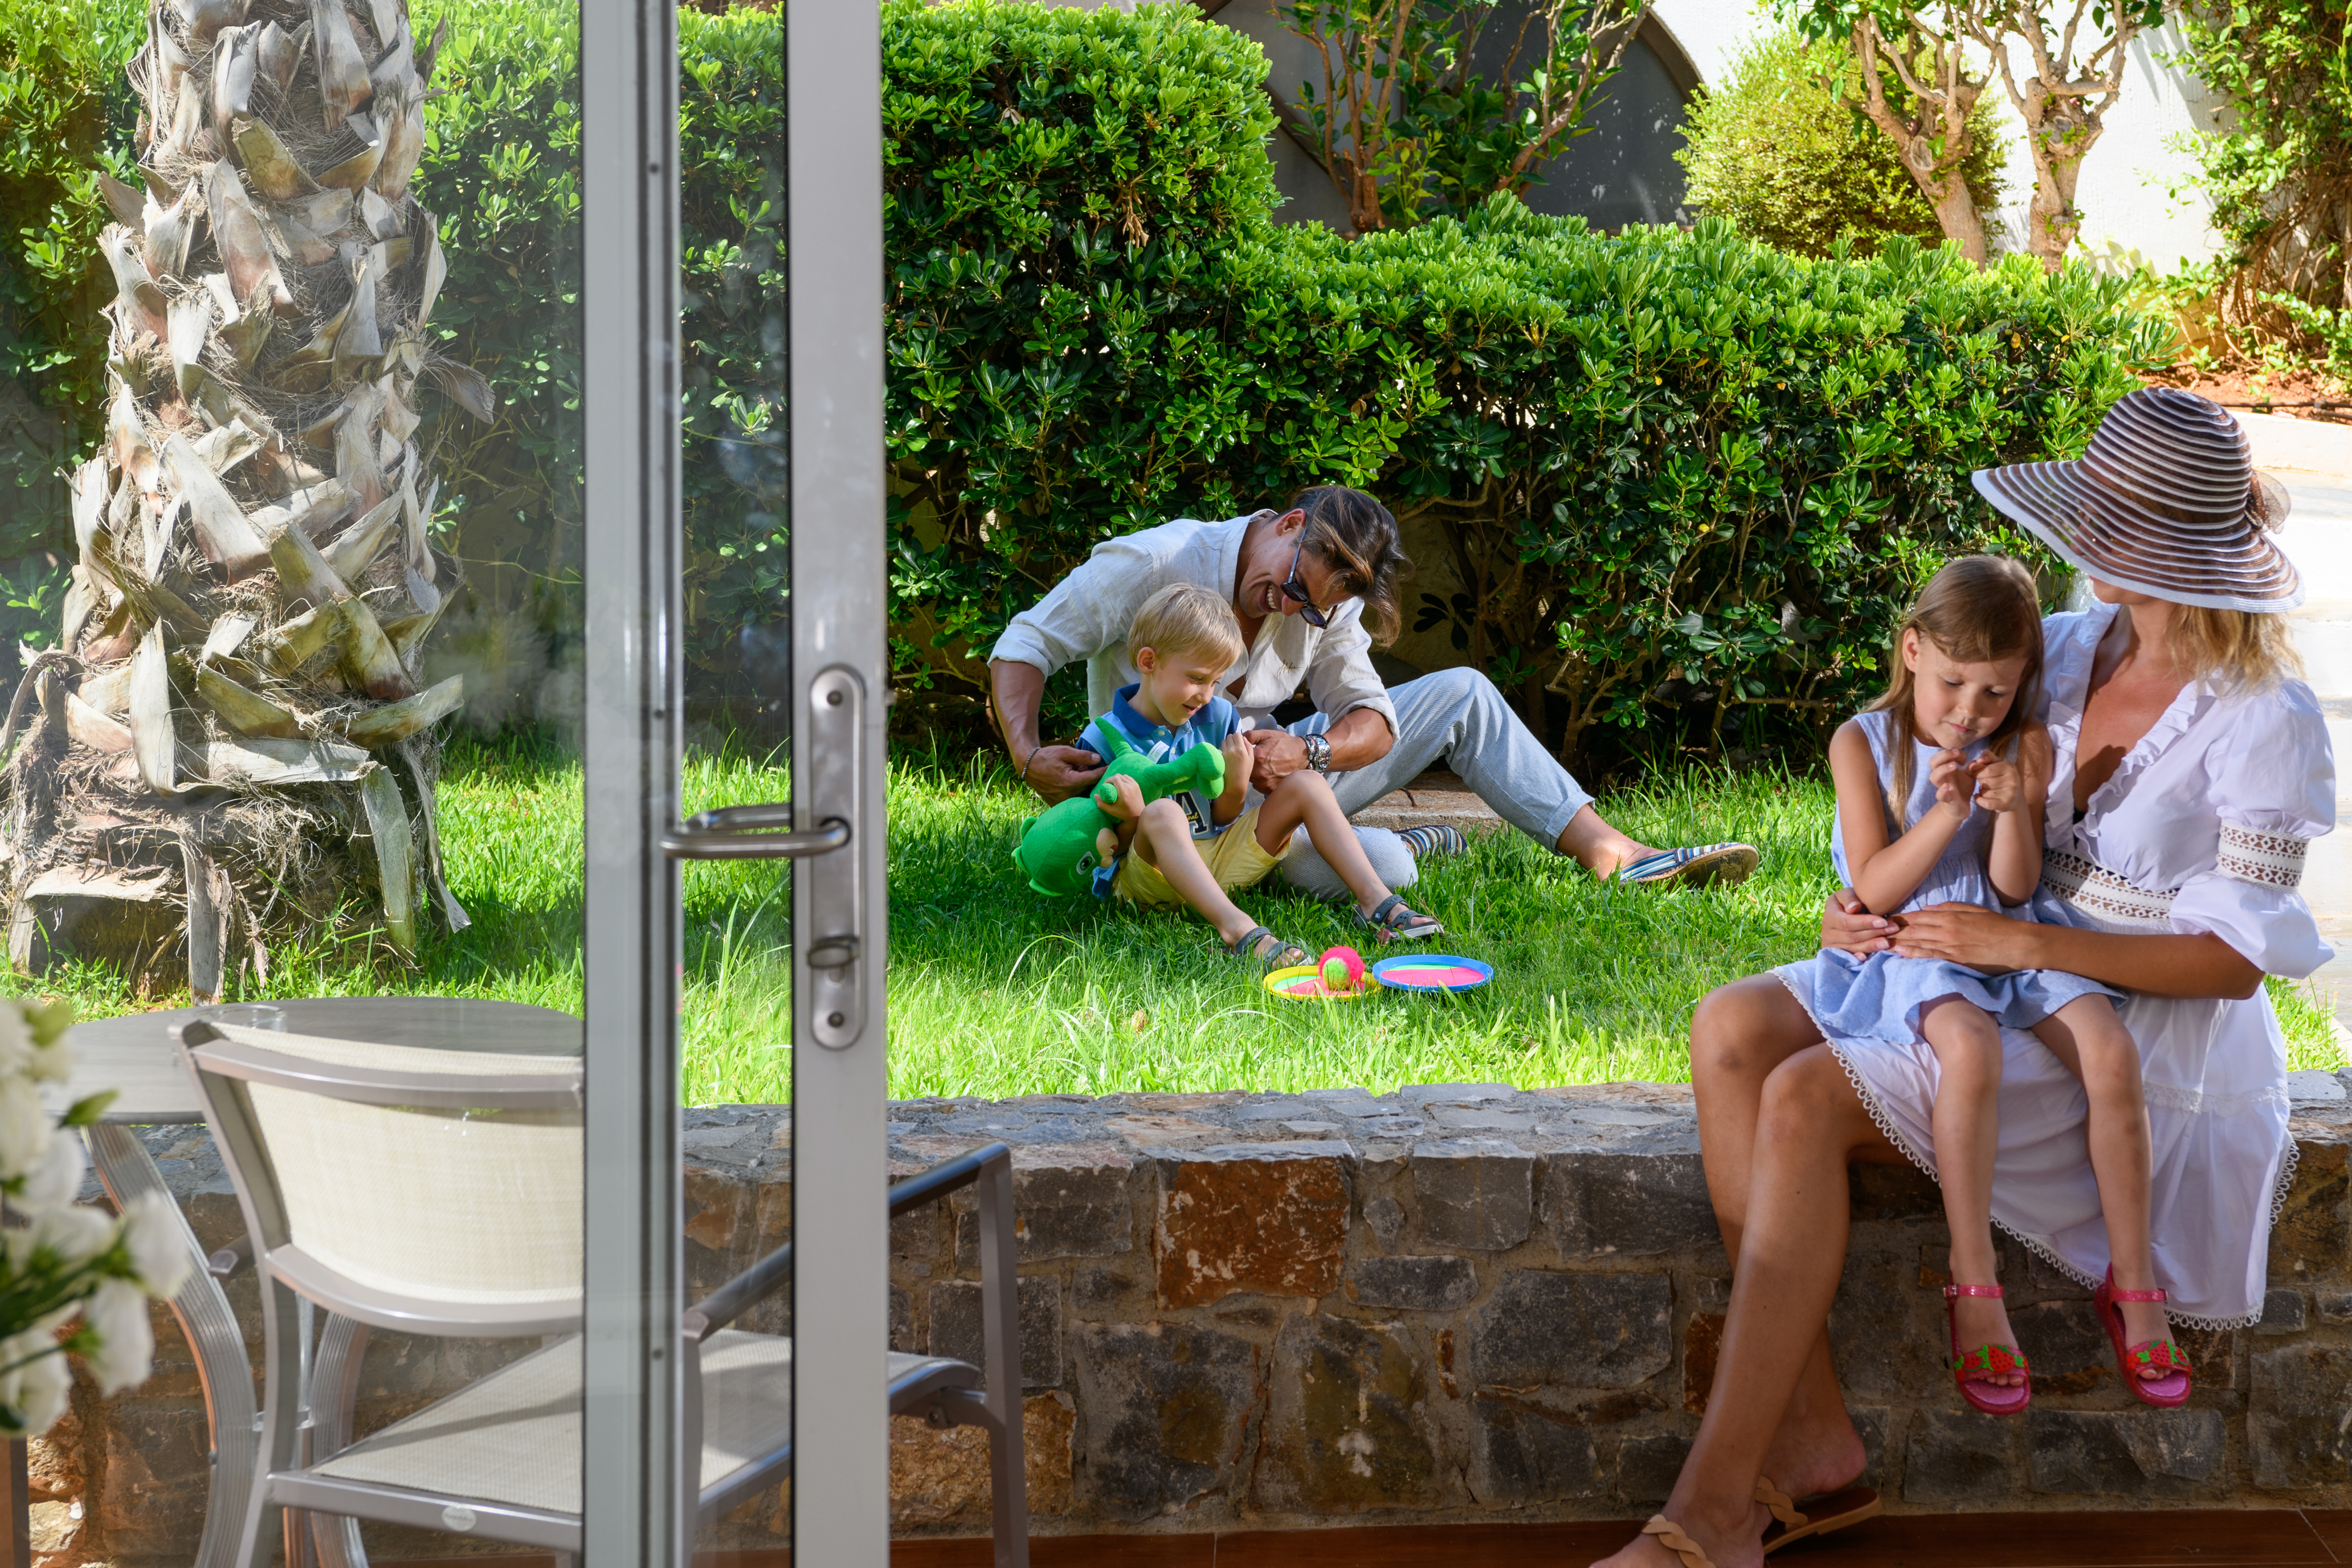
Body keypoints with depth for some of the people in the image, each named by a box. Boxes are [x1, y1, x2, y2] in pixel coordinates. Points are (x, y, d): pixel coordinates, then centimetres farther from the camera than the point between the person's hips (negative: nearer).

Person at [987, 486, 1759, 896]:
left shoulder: (1324, 605, -3)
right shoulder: (1153, 564, -19)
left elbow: (1372, 718, -5)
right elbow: (1026, 644, -17)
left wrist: (1307, 753, -28)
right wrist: (1030, 758, -34)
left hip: (1271, 777, 7)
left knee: (1461, 693, 5)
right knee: (1384, 871, -34)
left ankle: (1608, 851, 6)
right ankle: (1400, 842, 4)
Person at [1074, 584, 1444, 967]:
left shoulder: (1217, 717, 6)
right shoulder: (1102, 740, -11)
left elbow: (1223, 822, 9)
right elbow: (1105, 849, -10)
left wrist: (1235, 785, -12)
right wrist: (1131, 820, -33)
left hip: (1215, 861, 6)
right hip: (1147, 874, -6)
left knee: (1307, 785, -3)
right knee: (1162, 813, -39)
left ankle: (1375, 900, -14)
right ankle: (1237, 929, -53)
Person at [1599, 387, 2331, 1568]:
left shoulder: (2266, 721, -13)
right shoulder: (2063, 653, 7)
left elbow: (2235, 959, -15)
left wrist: (2021, 942, -21)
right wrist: (1868, 906, -3)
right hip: (2013, 981, 7)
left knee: (1807, 1100, -28)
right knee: (1731, 1028, -18)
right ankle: (1811, 1450, -20)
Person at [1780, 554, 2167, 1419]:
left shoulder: (2024, 747, 4)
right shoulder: (1863, 742, -3)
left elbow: (2015, 890, -1)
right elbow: (1874, 890, -9)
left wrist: (2013, 809, -19)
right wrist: (1946, 812, -21)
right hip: (1910, 952, -3)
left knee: (2112, 1049, -23)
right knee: (1969, 1044, -36)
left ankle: (2134, 1281, -10)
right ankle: (1973, 1287, -27)